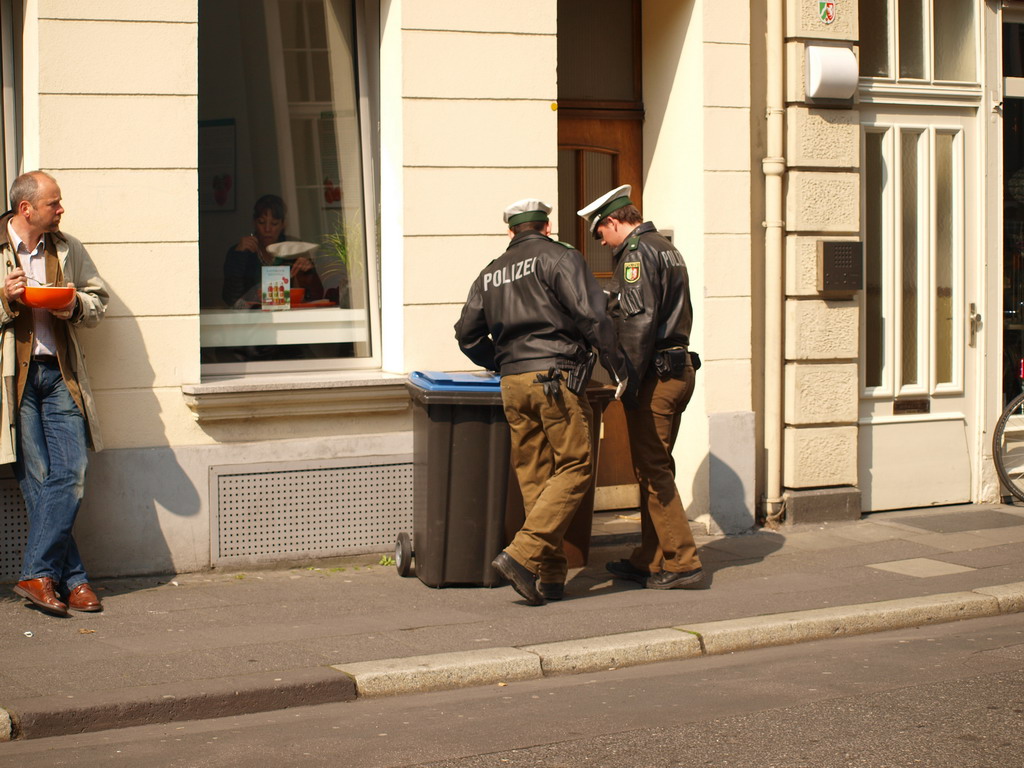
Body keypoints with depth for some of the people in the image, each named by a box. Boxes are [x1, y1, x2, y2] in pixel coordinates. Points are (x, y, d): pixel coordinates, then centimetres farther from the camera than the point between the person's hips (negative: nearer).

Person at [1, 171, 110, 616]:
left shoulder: (68, 250, 13)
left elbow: (98, 298, 18)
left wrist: (76, 307, -2)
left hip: (59, 373, 3)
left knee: (70, 471, -8)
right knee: (36, 479, -2)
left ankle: (37, 575, -2)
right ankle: (71, 579, 4)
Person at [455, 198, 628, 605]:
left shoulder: (491, 273, 18)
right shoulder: (559, 257, 0)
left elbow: (468, 334, 18)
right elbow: (590, 314, -10)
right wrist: (616, 364, -4)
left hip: (513, 384, 6)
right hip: (556, 376, -6)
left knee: (534, 477, 9)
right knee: (574, 468, -3)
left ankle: (552, 576, 9)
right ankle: (521, 555, -16)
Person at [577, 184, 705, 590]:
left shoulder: (636, 252, -11)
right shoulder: (668, 249, 19)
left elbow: (639, 321, -19)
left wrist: (629, 381, -19)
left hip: (655, 374, -10)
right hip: (680, 369, 10)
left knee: (653, 469, -6)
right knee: (655, 468, 13)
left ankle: (682, 562, -6)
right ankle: (648, 560, 18)